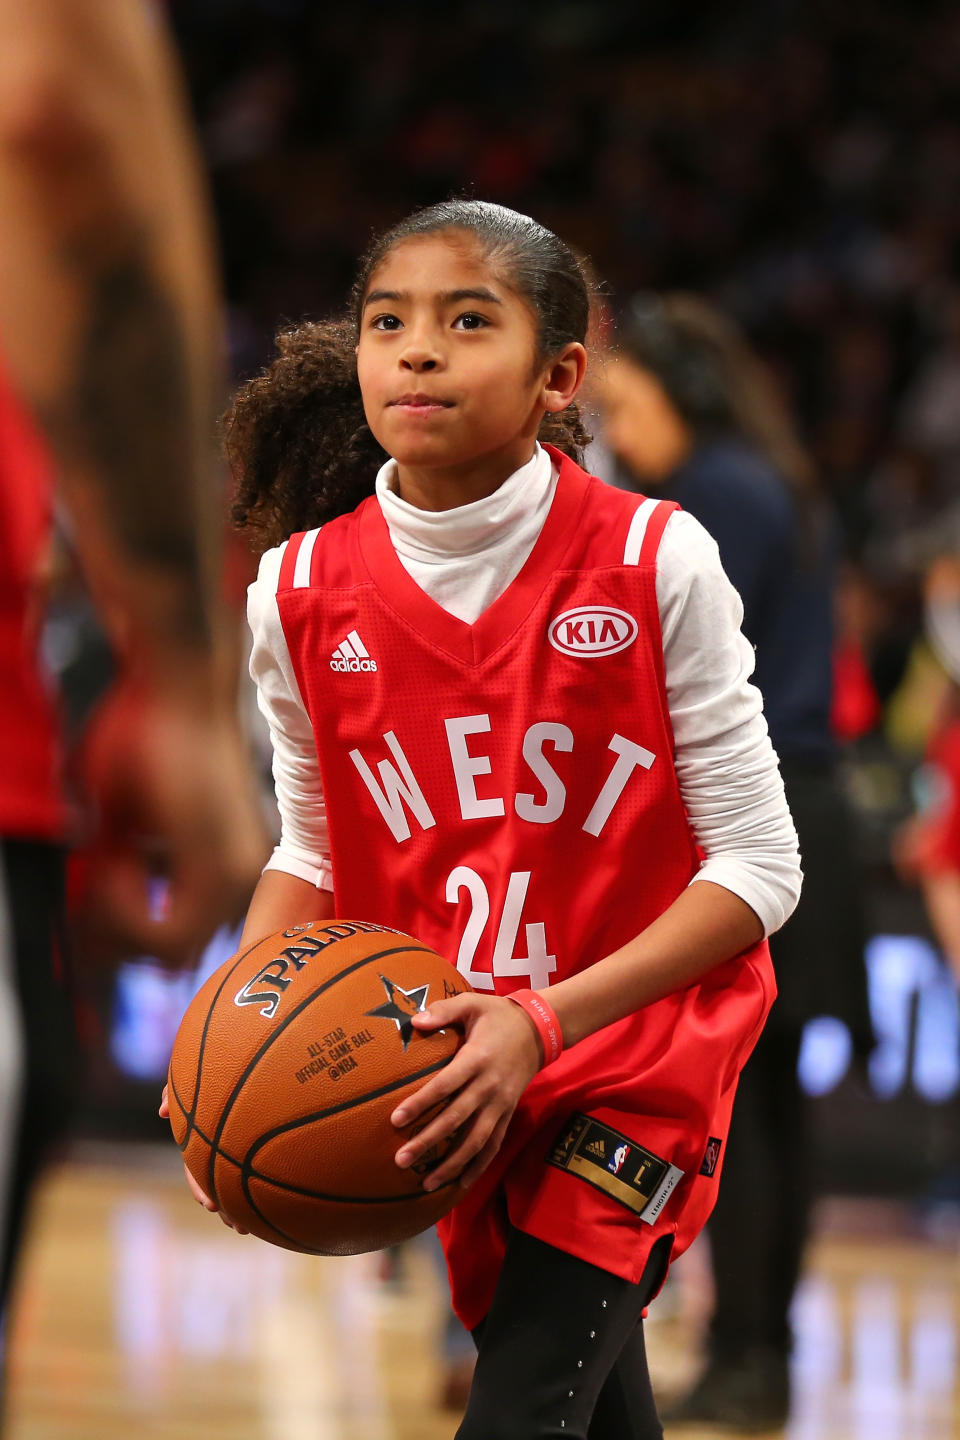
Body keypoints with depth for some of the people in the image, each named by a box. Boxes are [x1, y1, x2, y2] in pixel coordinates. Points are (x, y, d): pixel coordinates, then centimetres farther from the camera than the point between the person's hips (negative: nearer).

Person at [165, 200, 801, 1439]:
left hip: (637, 1052, -4)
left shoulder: (654, 564, -16)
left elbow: (759, 866, -13)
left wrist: (544, 1022, -25)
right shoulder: (301, 594, -6)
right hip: (450, 1072, 4)